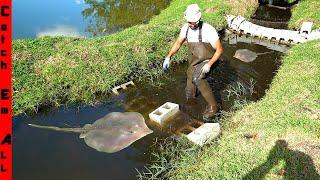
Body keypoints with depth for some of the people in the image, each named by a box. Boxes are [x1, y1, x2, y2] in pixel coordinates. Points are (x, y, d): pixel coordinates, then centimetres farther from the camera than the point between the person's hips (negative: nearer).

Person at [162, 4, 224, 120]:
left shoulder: (208, 30, -24)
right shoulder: (186, 28, -6)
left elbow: (220, 49, -20)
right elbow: (178, 43, 6)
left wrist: (209, 64, -30)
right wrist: (168, 57, -6)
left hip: (207, 61, -7)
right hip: (193, 63, 7)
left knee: (197, 78, -31)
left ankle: (212, 106, -18)